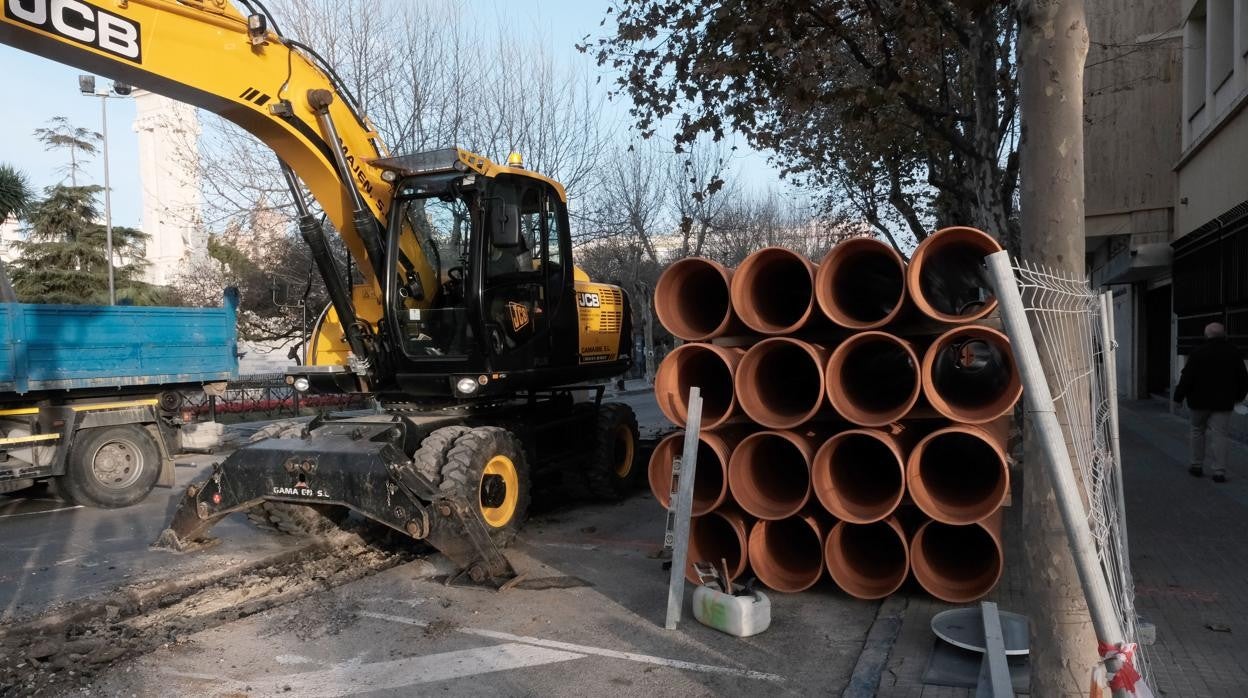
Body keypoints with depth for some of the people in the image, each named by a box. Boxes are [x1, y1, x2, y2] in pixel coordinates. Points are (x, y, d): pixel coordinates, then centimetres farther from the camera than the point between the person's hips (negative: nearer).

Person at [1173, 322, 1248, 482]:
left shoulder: (1198, 353, -10)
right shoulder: (1233, 353, 3)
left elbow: (1187, 377, -11)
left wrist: (1179, 396, -2)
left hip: (1200, 401, -2)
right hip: (1223, 403, 3)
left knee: (1197, 431, 13)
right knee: (1220, 434, 1)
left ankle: (1197, 466, 18)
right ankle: (1219, 472, -3)